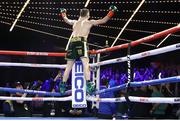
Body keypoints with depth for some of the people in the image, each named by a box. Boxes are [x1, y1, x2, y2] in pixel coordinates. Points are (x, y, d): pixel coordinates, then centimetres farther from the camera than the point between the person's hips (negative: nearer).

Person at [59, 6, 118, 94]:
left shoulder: (75, 22, 26)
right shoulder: (89, 22, 14)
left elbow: (66, 20, 46)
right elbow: (103, 21, 14)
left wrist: (63, 13, 65)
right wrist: (111, 12, 23)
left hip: (72, 42, 5)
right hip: (81, 42, -5)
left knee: (68, 66, 11)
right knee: (85, 63, -15)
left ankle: (63, 85, 13)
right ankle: (88, 84, -32)